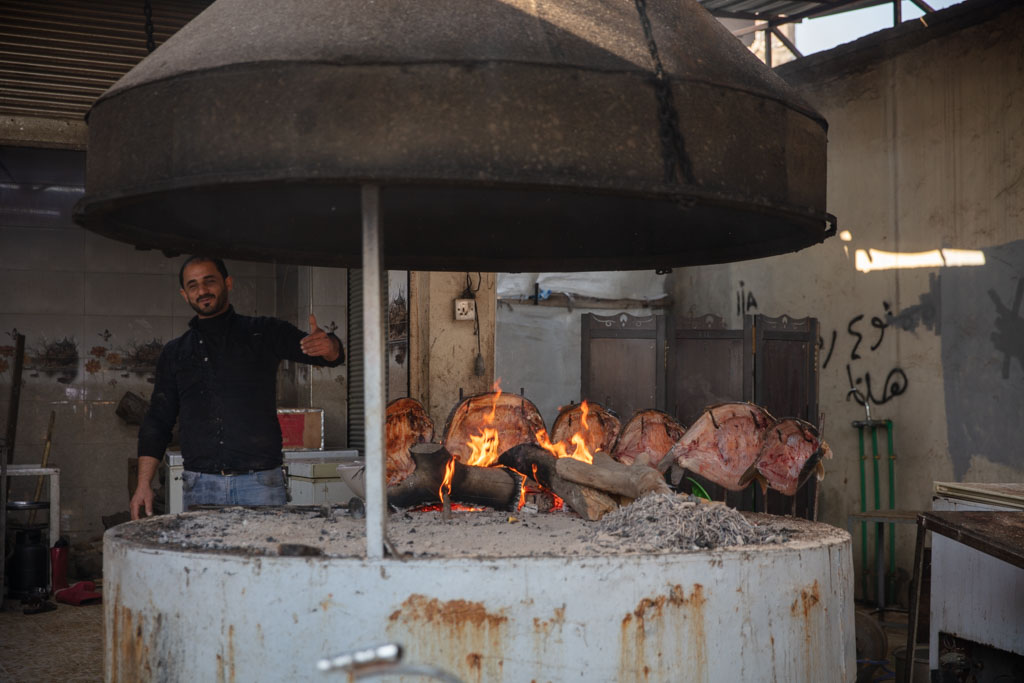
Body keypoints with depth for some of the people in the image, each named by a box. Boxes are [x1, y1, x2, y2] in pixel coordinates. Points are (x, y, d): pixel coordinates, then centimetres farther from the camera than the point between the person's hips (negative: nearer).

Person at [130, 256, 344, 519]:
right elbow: (158, 421, 17)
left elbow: (332, 356, -2)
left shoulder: (264, 334, 7)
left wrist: (328, 346, -27)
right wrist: (143, 484, 7)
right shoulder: (175, 353, 16)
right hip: (199, 487, 2)